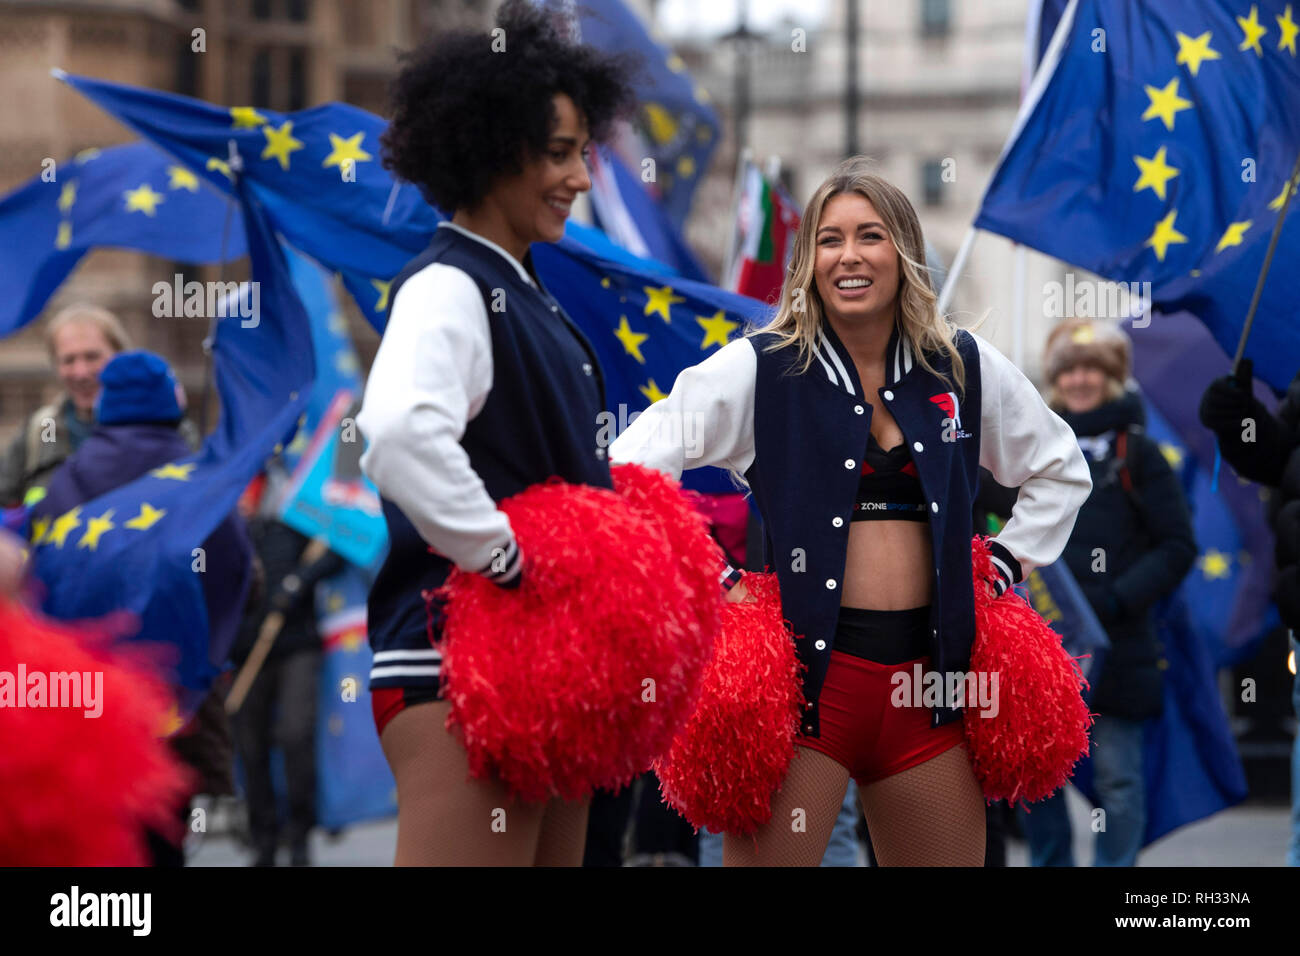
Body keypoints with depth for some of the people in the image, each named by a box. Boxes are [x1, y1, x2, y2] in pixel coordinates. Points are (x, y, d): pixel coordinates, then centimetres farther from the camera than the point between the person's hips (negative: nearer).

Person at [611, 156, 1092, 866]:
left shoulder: (964, 368, 10)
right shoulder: (760, 368, 0)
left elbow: (1061, 469, 25)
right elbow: (627, 468, -6)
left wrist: (1010, 563, 14)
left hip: (927, 670, 4)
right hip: (809, 666, -4)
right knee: (769, 858, -10)